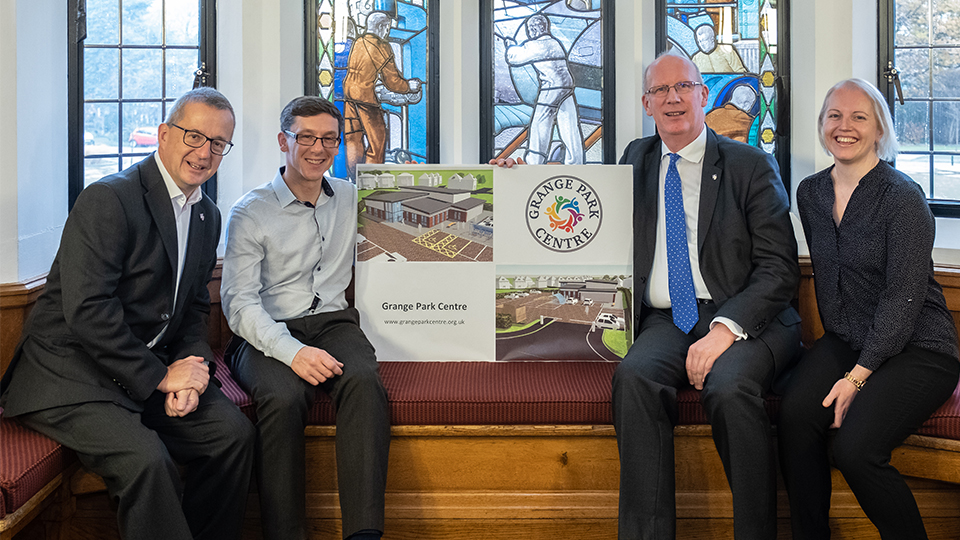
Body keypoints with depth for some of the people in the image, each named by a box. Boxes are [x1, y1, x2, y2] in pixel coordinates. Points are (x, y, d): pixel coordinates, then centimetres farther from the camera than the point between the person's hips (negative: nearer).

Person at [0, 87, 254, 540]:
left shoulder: (208, 217, 11)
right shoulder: (107, 200, -15)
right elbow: (86, 311, -22)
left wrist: (191, 367, -5)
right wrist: (161, 376, -18)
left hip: (151, 373, 7)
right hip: (70, 376, -7)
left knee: (235, 432, -10)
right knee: (147, 461, -28)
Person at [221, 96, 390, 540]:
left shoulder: (352, 200, 15)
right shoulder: (250, 213, 1)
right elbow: (239, 303, -8)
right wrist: (292, 351, -25)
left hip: (333, 322, 3)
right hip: (269, 335, -2)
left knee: (364, 382, -32)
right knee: (283, 396, -35)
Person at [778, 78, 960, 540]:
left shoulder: (902, 197, -11)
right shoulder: (811, 193, 8)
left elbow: (904, 299, -15)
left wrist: (858, 377, -19)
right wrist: (833, 362, 11)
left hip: (916, 349, -5)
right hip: (845, 342, 5)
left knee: (854, 448, -27)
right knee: (794, 415, -24)